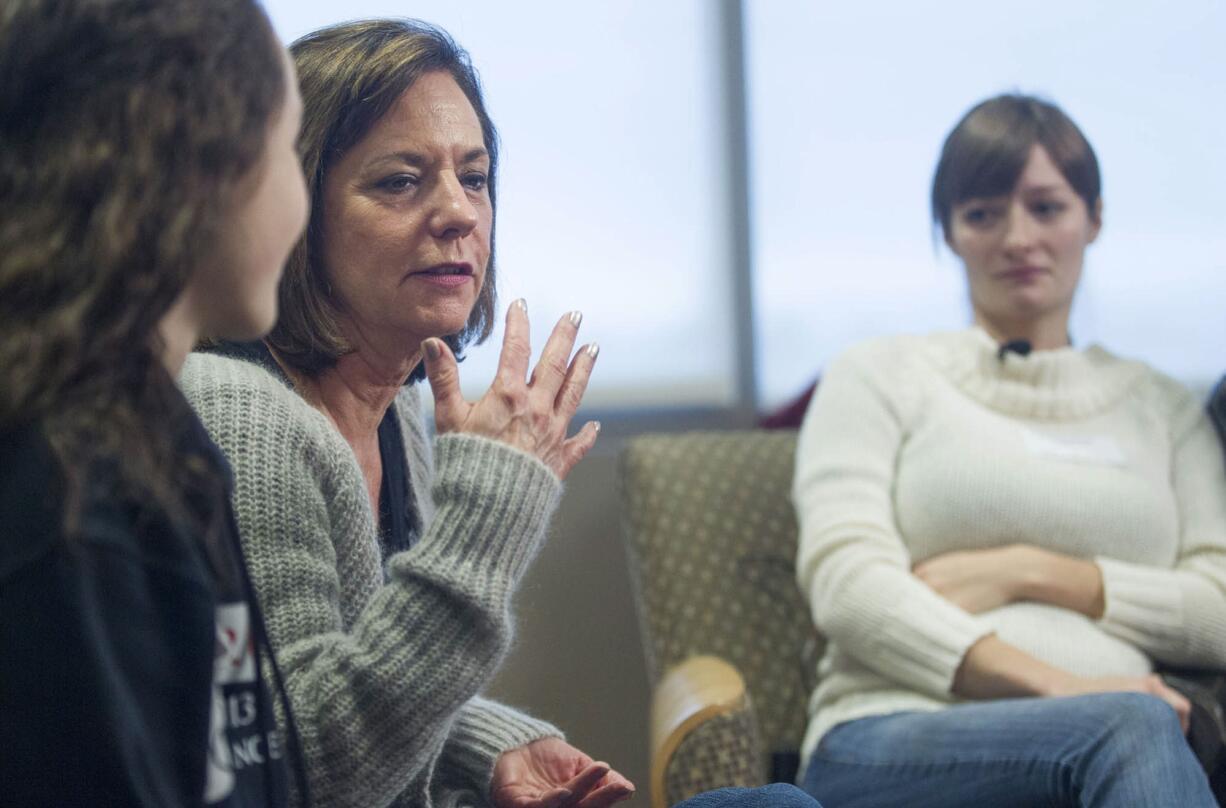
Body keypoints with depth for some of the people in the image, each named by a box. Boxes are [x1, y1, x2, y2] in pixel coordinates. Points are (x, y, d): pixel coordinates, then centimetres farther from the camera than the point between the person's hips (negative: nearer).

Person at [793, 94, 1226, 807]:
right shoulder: (883, 376, 16)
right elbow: (845, 585, -1)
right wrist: (1056, 686, -14)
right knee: (1132, 726, -36)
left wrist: (1031, 573, -2)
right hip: (892, 745, -2)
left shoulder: (1162, 407, 25)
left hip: (1118, 744, 2)